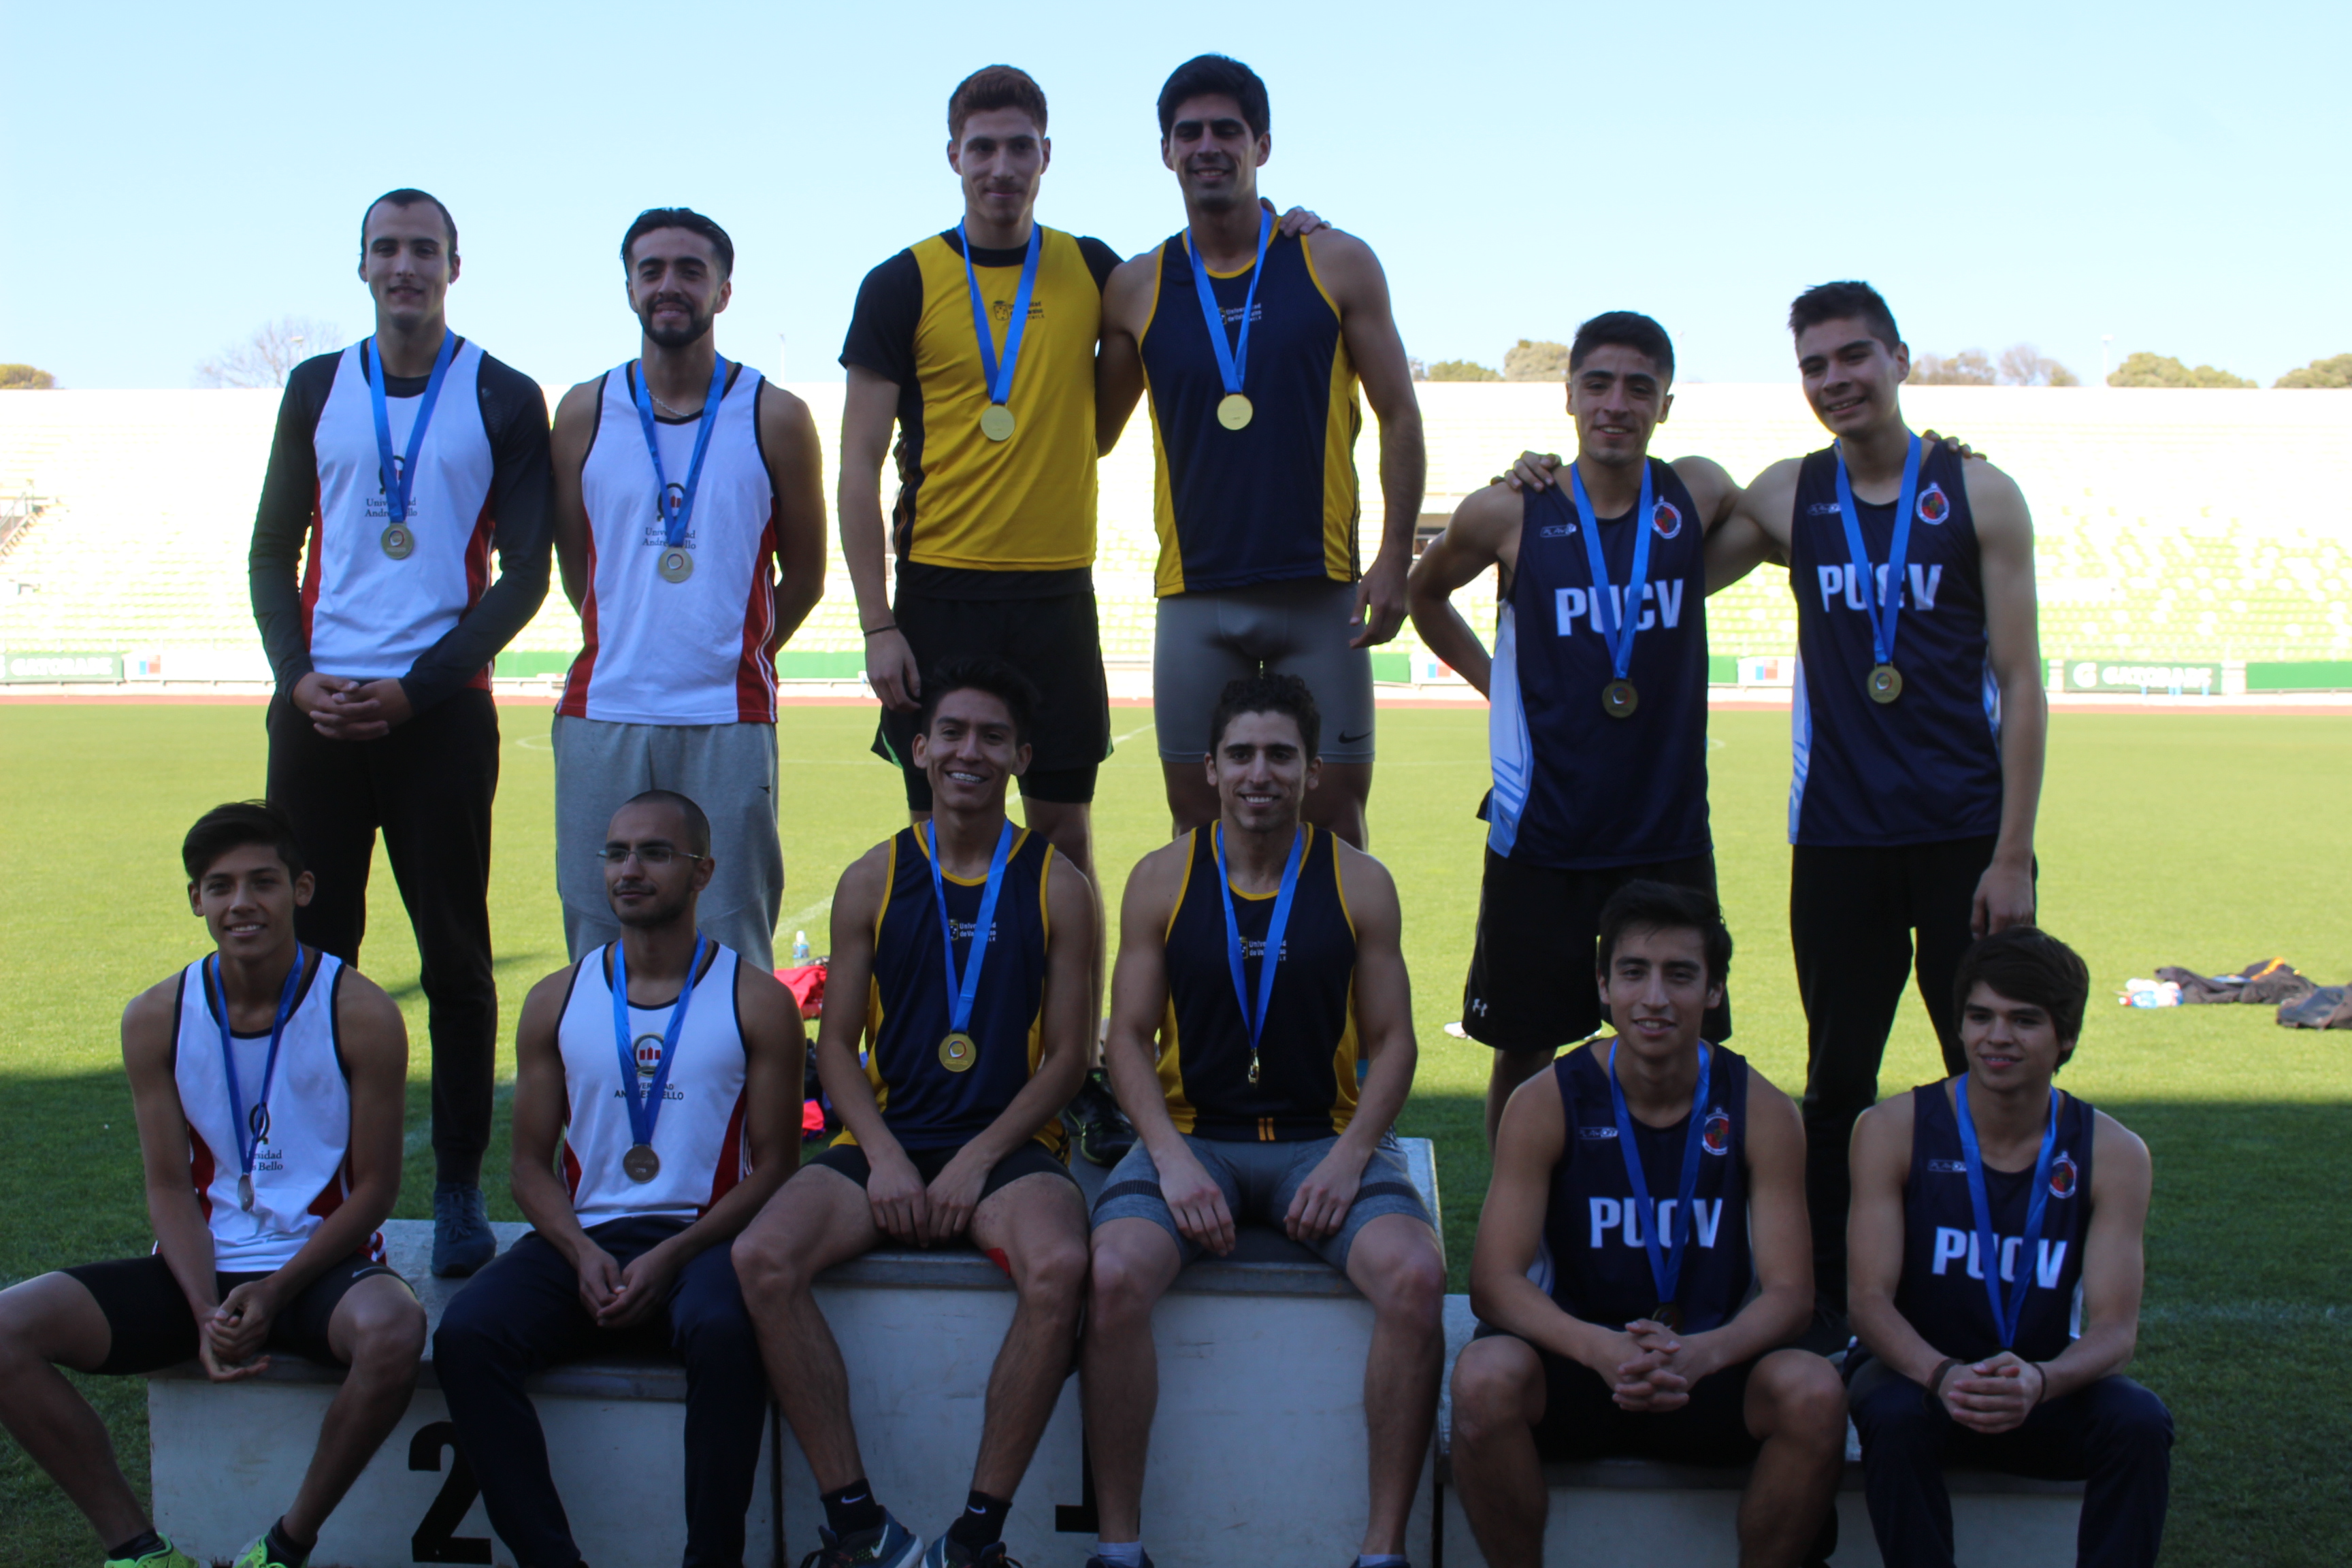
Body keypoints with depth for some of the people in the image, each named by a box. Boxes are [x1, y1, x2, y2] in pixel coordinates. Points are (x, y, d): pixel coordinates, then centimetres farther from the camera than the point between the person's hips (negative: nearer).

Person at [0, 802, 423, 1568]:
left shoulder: (360, 1015, -9)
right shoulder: (156, 1018, -1)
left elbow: (375, 1186, -5)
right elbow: (170, 1188, 1)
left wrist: (274, 1292, -16)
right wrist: (206, 1313, -14)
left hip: (318, 1266, -3)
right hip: (203, 1270, 3)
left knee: (394, 1330, -37)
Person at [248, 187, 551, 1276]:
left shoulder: (504, 399, 4)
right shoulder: (316, 389, 13)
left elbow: (524, 575, 0)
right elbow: (272, 553, 14)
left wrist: (414, 690, -9)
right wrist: (297, 676, -4)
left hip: (439, 711, -3)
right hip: (317, 710, 3)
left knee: (454, 952, 0)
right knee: (310, 947, 3)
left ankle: (459, 1190, 9)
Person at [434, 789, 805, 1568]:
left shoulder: (756, 1002, 5)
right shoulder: (557, 1001, 14)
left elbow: (774, 1167, 1)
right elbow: (531, 1163, 13)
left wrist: (669, 1260, -14)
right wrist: (583, 1254, -8)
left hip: (703, 1238, -3)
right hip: (585, 1237, 3)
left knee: (724, 1330, -38)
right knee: (464, 1336, -26)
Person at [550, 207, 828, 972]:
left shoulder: (775, 417, 2)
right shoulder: (585, 412, 7)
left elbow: (804, 575, 10)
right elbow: (573, 561, 16)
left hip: (728, 720, -2)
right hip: (602, 716, 2)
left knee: (731, 950, 0)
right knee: (598, 944, 6)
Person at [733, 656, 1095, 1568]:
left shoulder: (1054, 885, 6)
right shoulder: (873, 881, 11)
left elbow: (1067, 1053, 3)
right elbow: (836, 1042, 9)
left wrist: (977, 1161, -10)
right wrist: (883, 1158, -8)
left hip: (1007, 1148, -2)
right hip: (886, 1140, 2)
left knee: (1058, 1266, -35)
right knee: (763, 1259, -26)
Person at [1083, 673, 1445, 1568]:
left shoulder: (1359, 884, 5)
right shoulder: (1162, 880, 5)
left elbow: (1391, 1041, 6)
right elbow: (1129, 1037, 5)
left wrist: (1350, 1158, -11)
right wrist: (1170, 1157, -11)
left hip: (1324, 1139, 0)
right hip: (1191, 1134, 0)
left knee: (1416, 1277, -29)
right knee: (1112, 1276, -29)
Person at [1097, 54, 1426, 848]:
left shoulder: (1338, 265, 3)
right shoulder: (1137, 289, 7)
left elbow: (1399, 417, 4)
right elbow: (1093, 432, 17)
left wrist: (1394, 559, -5)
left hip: (1321, 591, -1)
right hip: (1195, 595, 2)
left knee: (1334, 812, 1)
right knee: (1197, 814, 5)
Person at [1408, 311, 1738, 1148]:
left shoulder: (1698, 495, 0)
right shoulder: (1508, 513, -6)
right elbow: (1422, 592, 14)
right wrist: (1494, 682, 7)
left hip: (1669, 835, 1)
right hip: (1540, 837, -1)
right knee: (1522, 1050, 8)